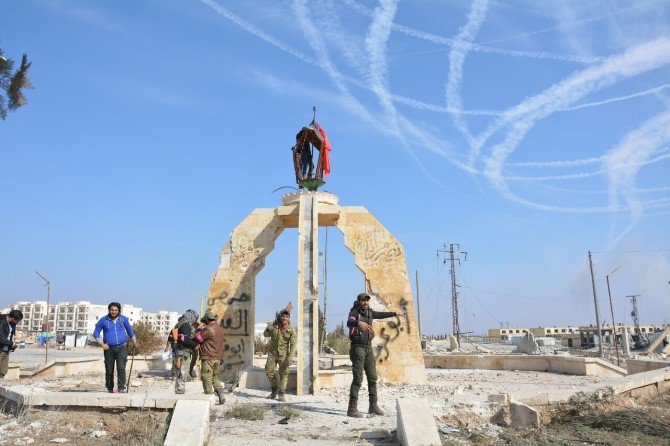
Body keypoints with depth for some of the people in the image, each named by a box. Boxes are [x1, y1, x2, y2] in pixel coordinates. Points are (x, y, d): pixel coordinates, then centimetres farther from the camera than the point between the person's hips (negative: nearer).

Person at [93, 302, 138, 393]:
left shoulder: (123, 319, 3)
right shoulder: (103, 320, 0)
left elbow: (129, 330, 18)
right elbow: (96, 333, 6)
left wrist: (134, 341, 27)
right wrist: (102, 344, -6)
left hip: (122, 348, -1)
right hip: (109, 349, 1)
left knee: (121, 368, -14)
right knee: (109, 370, 6)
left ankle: (121, 388, -11)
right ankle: (110, 388, 22)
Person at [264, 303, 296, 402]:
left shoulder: (291, 330, -12)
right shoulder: (274, 325, -5)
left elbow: (293, 345, -14)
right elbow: (265, 335, 8)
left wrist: (290, 358, -23)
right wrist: (268, 329, -16)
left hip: (283, 354, -3)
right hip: (272, 353, 3)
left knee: (283, 374, -1)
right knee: (269, 372, 5)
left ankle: (281, 394, 9)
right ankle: (275, 389, 27)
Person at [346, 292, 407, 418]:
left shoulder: (368, 312, 9)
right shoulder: (354, 312, -15)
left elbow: (381, 314, 29)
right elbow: (349, 322, -39)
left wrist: (395, 313, 38)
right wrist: (359, 323, -61)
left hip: (368, 348, 8)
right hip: (357, 348, -8)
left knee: (372, 378, 8)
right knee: (358, 379, -11)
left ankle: (373, 406, 19)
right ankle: (352, 409, -6)